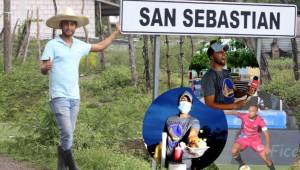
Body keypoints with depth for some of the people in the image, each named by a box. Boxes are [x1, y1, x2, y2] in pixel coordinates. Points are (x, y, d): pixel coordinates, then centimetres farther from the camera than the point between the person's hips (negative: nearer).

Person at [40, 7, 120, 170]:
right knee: (67, 134, -15)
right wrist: (46, 67, -33)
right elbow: (43, 70, -10)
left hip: (74, 97, 5)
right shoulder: (52, 45, -5)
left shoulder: (79, 45, 11)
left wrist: (116, 32, 24)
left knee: (68, 135, 8)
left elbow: (100, 46, 26)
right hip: (59, 97, -5)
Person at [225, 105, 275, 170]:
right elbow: (236, 113, -37)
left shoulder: (260, 120, -21)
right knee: (234, 151, -22)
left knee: (265, 158, -7)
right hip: (243, 138, 1)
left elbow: (266, 133, -19)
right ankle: (241, 164, 8)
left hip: (255, 140, 0)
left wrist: (267, 146, -24)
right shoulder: (244, 116, -21)